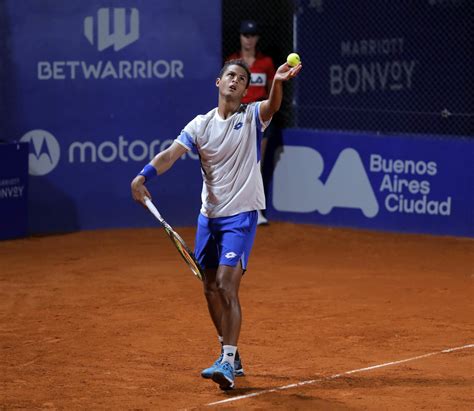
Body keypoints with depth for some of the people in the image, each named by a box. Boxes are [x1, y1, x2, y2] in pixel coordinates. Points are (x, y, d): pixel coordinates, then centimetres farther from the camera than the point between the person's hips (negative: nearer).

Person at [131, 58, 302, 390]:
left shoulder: (252, 117, -5)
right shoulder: (200, 125, 3)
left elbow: (273, 105, -27)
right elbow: (170, 154, -8)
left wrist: (278, 82, -50)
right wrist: (142, 177, -26)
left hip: (240, 216, -5)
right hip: (209, 215, 5)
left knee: (227, 286, -17)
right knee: (211, 289, 12)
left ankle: (228, 364, -16)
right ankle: (231, 356, 28)